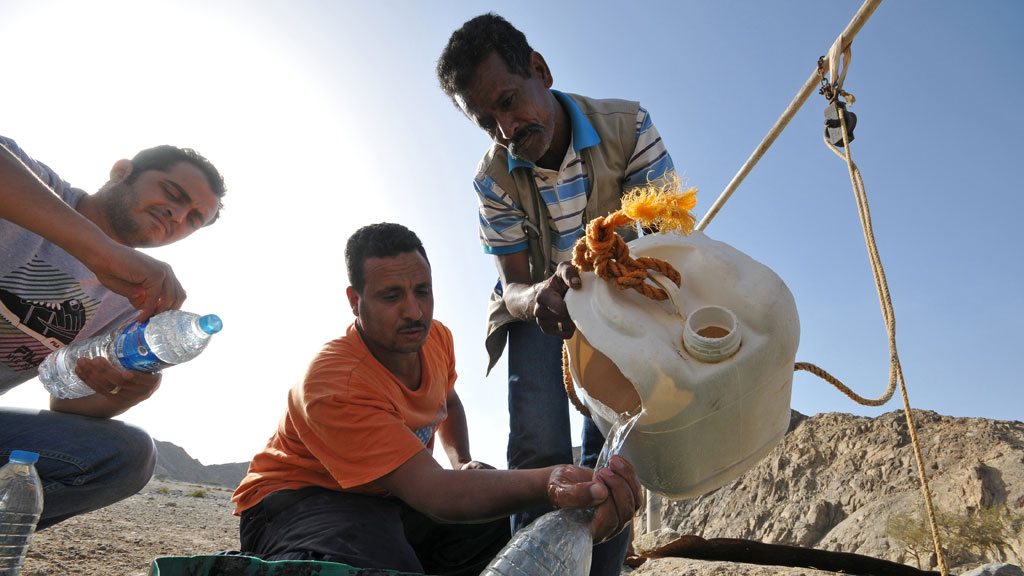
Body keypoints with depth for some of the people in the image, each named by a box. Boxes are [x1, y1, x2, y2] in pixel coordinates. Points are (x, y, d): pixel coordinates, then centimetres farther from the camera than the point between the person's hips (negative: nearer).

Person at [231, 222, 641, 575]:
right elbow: (432, 492, -42)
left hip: (382, 494, 8)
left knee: (502, 520, -8)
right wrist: (547, 483, -57)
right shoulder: (335, 383, -34)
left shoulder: (437, 338, -6)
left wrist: (463, 462, 0)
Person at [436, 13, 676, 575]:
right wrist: (539, 296, -45)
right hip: (537, 301, 0)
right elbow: (514, 285, -18)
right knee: (541, 451, -17)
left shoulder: (627, 125, -21)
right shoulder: (494, 178, -19)